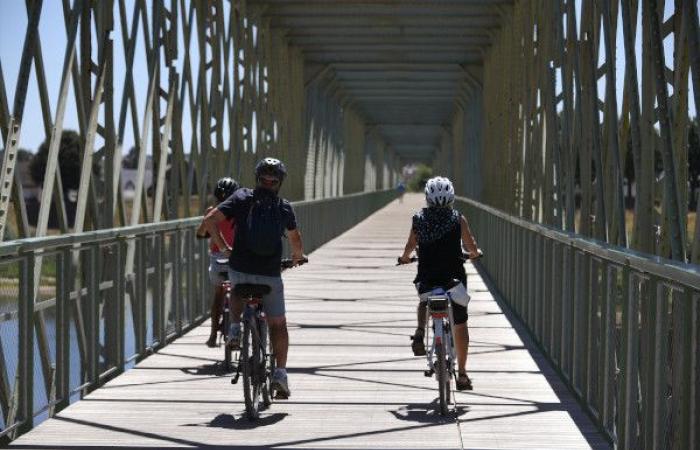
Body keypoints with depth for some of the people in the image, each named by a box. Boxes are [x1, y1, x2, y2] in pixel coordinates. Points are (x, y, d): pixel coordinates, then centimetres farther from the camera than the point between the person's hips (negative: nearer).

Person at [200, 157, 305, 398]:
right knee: (278, 324, 12)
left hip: (239, 269, 0)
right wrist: (298, 256, 43)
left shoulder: (242, 198, 1)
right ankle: (280, 372, 0)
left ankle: (235, 327, 11)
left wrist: (224, 247, 9)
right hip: (270, 274, 0)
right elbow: (295, 238, 21)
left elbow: (209, 220, -6)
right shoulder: (284, 207, 5)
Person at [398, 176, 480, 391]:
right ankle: (462, 373, 15)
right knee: (460, 323, 13)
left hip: (427, 277, 1)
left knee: (424, 302, 34)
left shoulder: (419, 219, 0)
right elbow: (471, 248, -1)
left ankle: (420, 331, 4)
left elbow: (410, 246, 6)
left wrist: (405, 257, 28)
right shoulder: (458, 219, -4)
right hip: (455, 275, -1)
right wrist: (475, 253, 22)